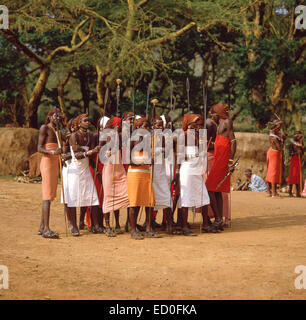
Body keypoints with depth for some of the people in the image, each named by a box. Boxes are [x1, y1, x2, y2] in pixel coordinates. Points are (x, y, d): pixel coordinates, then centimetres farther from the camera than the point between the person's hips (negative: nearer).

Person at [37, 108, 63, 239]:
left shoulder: (56, 130, 20)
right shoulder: (44, 128, -4)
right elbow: (39, 148, -13)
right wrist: (52, 152, -29)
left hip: (55, 163, 9)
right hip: (47, 163, -9)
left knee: (49, 195, 8)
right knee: (47, 195, -14)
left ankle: (42, 227, 11)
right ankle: (46, 229, -20)